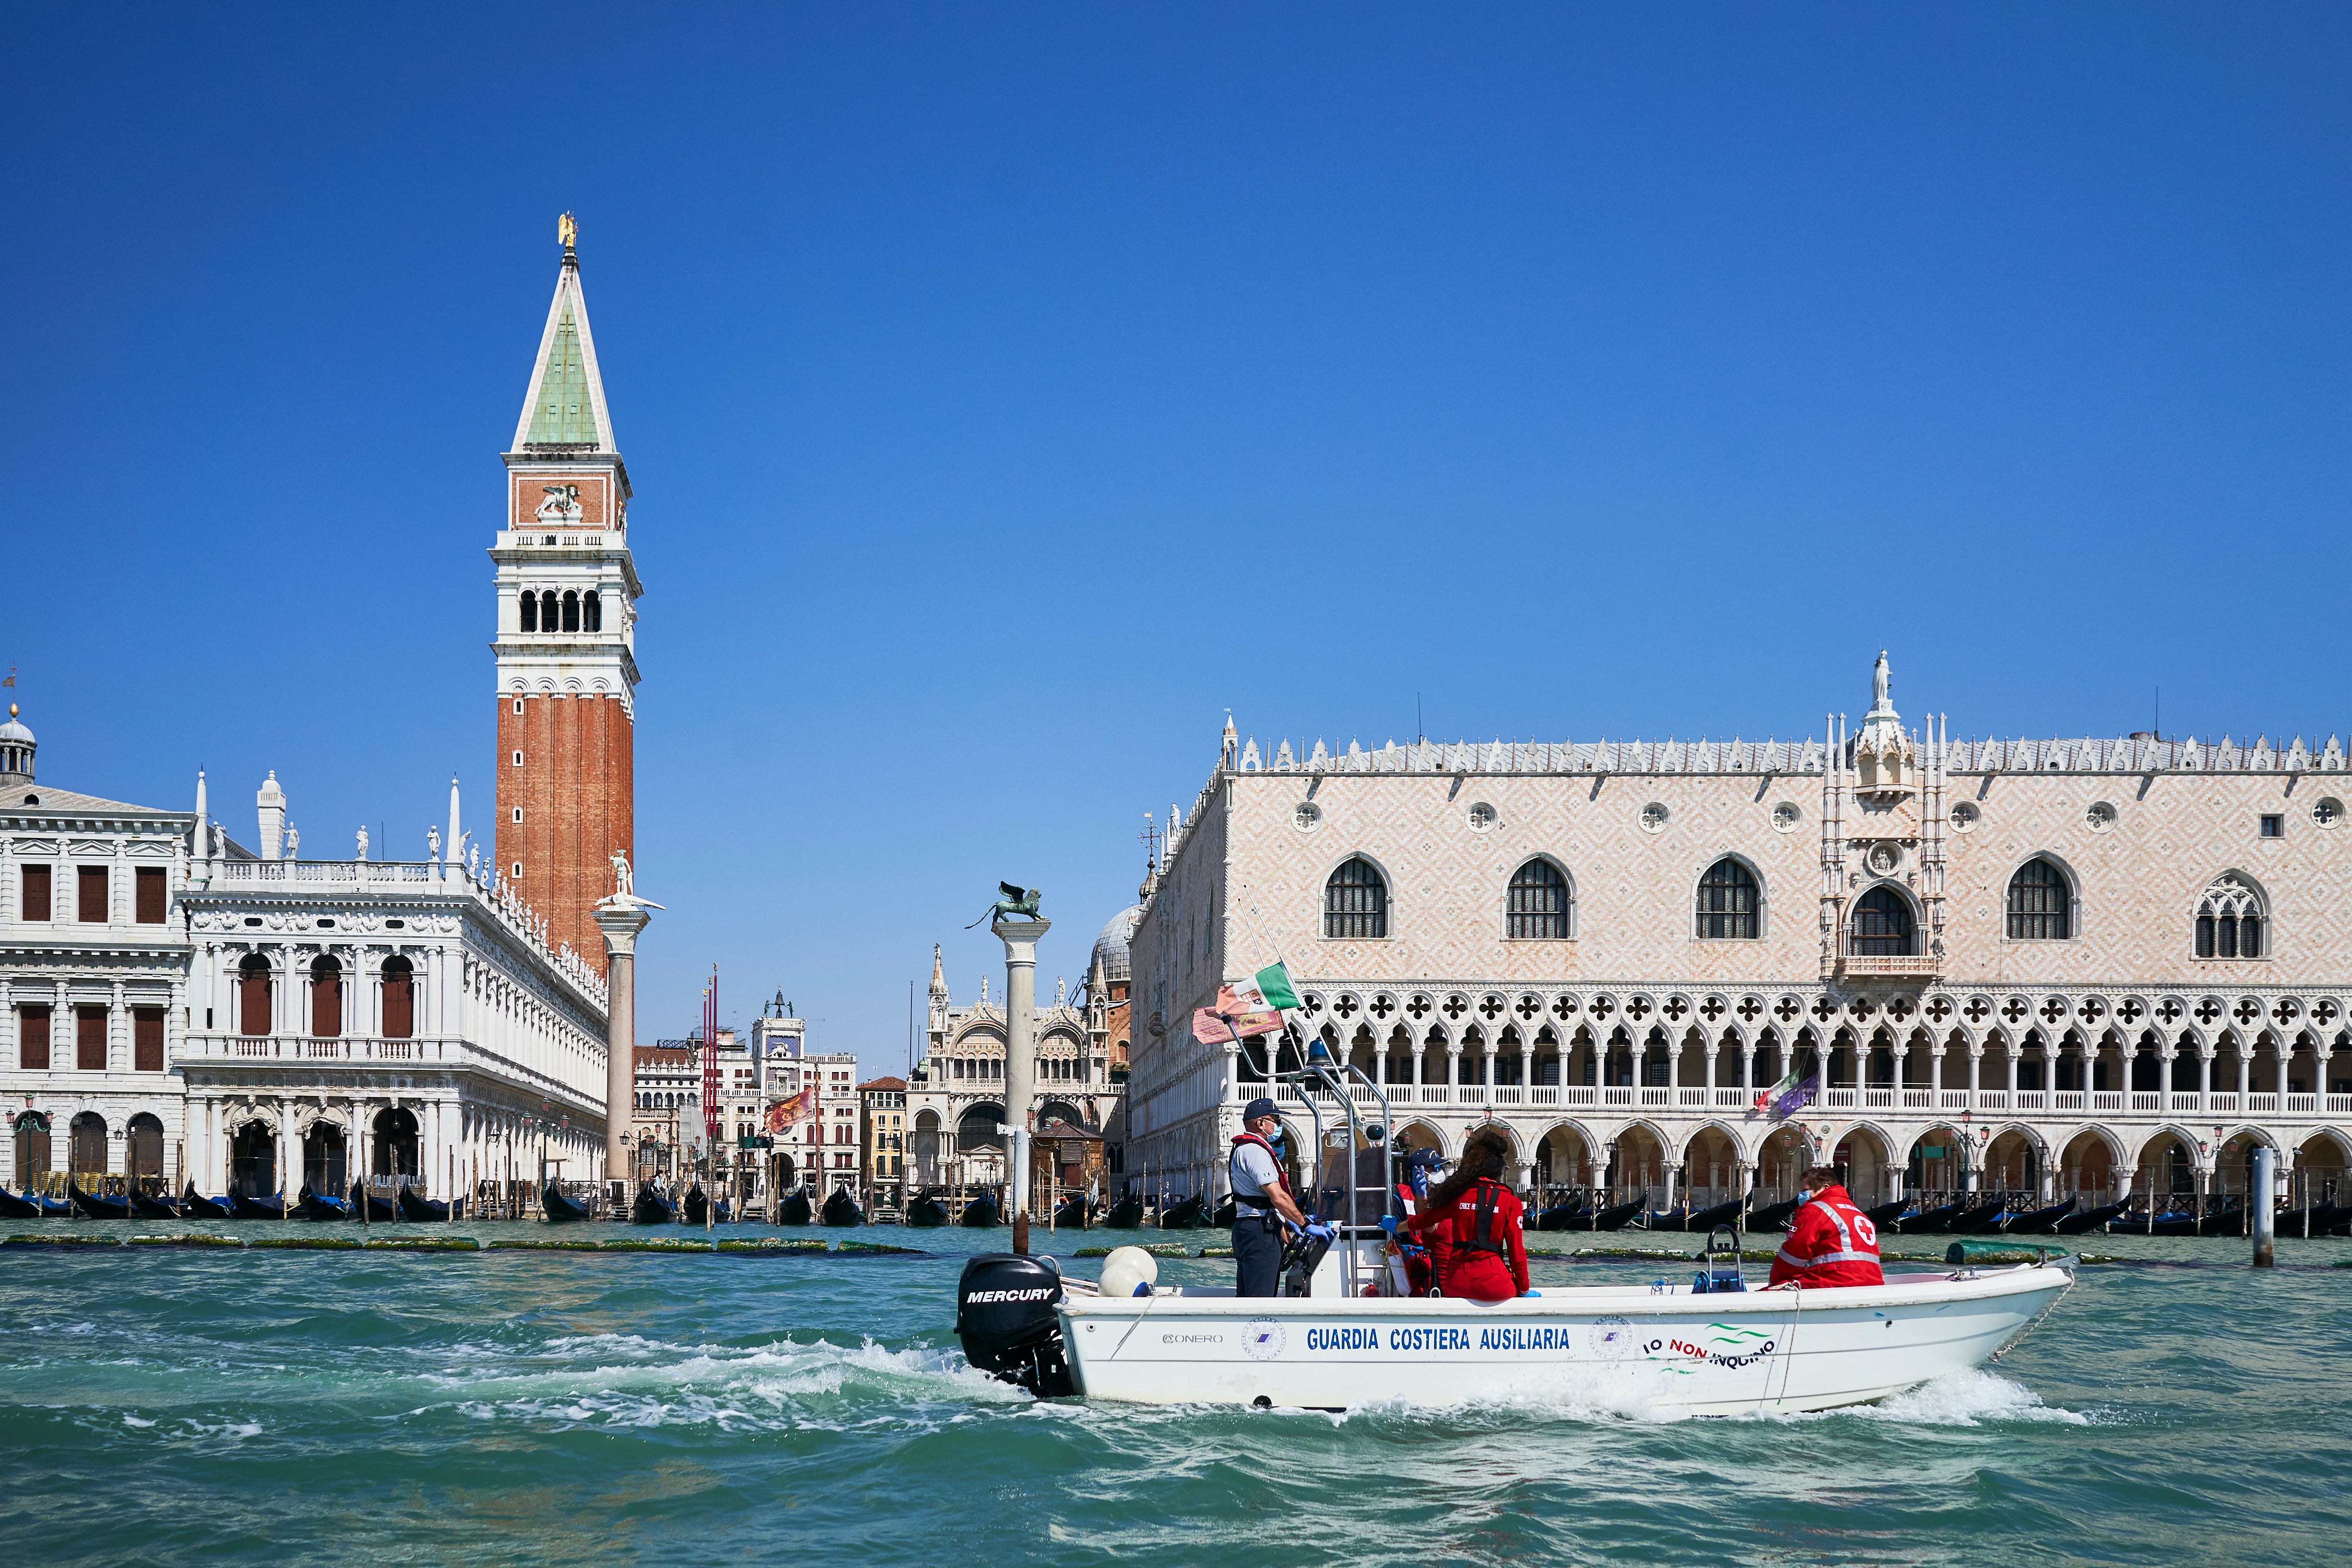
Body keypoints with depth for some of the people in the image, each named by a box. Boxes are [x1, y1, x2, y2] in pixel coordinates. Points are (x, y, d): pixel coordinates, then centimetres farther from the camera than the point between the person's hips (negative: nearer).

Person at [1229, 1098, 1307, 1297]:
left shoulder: (1243, 1149, 22)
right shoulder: (1255, 1151, -13)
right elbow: (1278, 1198, -19)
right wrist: (1305, 1225, -13)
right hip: (1261, 1232, -11)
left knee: (1245, 1296, 11)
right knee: (1261, 1297, -15)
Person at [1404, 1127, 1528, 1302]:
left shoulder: (1458, 1195, 6)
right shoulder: (1510, 1201, -3)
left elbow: (1428, 1218, 24)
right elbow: (1516, 1250, -3)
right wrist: (1524, 1289, 9)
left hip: (1457, 1284, 2)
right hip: (1493, 1284, -2)